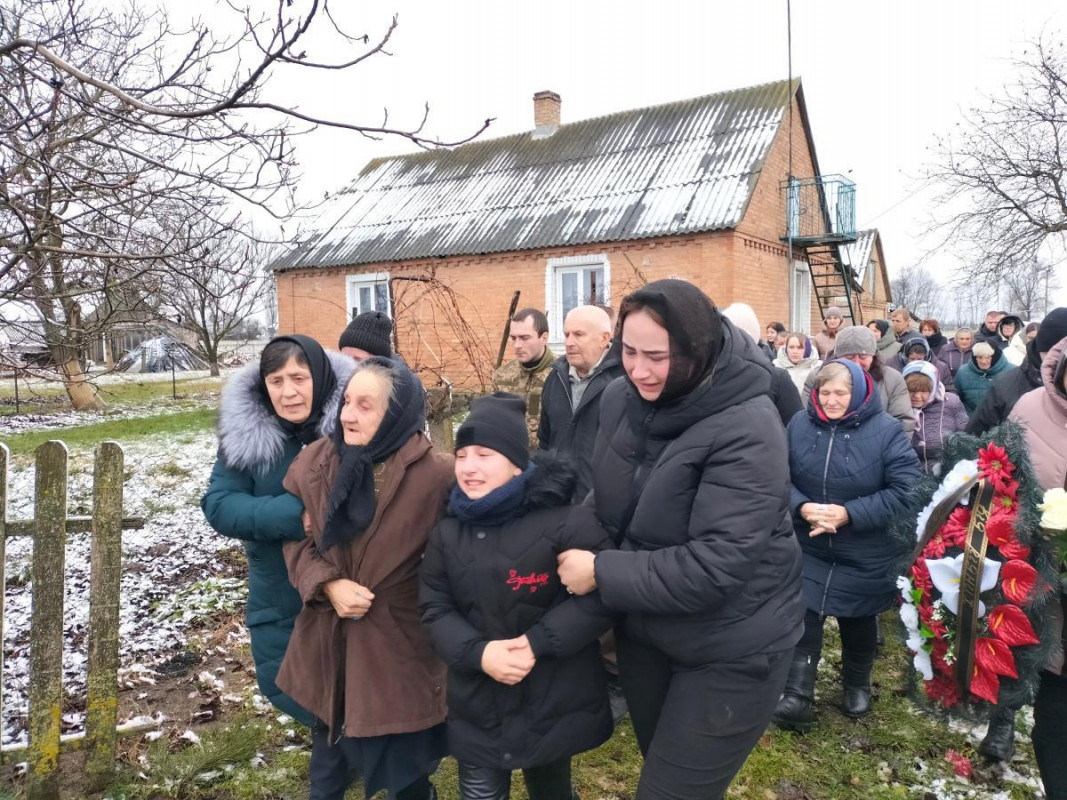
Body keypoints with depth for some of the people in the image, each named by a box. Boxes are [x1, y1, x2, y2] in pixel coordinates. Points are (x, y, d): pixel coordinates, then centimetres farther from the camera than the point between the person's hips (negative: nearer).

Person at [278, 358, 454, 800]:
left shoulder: (437, 475, -19)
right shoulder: (314, 462, -6)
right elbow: (295, 538, 3)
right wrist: (327, 585, -13)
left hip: (398, 644, -3)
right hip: (327, 637, 4)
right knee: (330, 738, 26)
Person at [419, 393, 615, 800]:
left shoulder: (565, 518, -17)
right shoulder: (449, 529, 0)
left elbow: (601, 594, -17)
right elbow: (435, 608, 1)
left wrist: (538, 642, -24)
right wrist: (477, 652, -17)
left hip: (553, 701, -3)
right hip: (477, 705, 3)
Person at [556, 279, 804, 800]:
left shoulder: (746, 431, -28)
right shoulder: (620, 399, -7)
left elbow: (715, 566, -31)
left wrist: (602, 574, -25)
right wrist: (579, 546, -6)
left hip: (730, 652, -6)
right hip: (644, 631, 7)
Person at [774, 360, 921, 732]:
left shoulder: (886, 430, -14)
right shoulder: (799, 425, -5)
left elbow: (906, 490, -17)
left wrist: (849, 514, -24)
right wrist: (802, 508, -22)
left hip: (864, 553, -1)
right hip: (808, 547, 1)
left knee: (858, 619, 18)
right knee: (802, 615, -3)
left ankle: (857, 686, 42)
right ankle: (797, 696, 8)